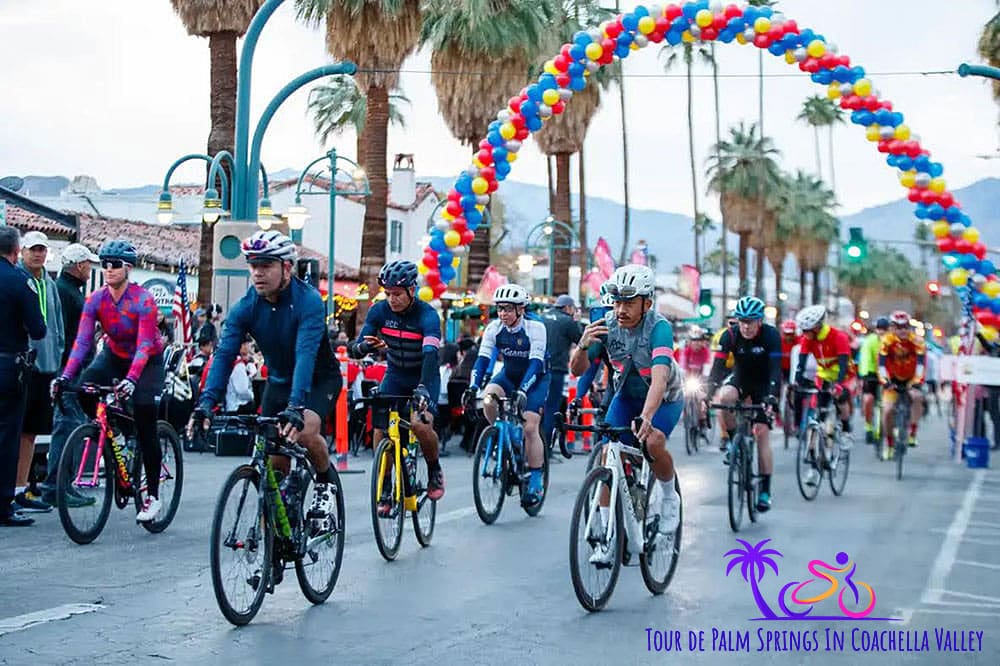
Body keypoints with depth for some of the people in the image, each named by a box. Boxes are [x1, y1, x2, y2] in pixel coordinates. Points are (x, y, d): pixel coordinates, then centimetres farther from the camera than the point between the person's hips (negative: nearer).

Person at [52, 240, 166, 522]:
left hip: (148, 362, -4)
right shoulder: (96, 300, -13)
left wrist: (131, 379, -48)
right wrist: (65, 376, -32)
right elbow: (82, 340, -19)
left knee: (145, 427, -9)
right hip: (114, 356, 4)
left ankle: (153, 496, 0)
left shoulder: (143, 300, -25)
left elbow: (144, 345, -33)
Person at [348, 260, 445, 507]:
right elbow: (355, 349, -17)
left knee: (420, 424, -27)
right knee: (380, 430, -10)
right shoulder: (379, 311, -13)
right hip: (395, 375, 4)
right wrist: (364, 347, -42)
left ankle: (434, 471, 1)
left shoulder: (427, 315, -25)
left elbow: (431, 354, -40)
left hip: (424, 376, -4)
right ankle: (385, 491, 6)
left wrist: (423, 388, -56)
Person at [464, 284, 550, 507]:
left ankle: (536, 482, -7)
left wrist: (522, 391, -44)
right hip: (509, 374, 4)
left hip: (535, 377, -4)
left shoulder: (536, 328, -24)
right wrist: (473, 387, -29)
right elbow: (483, 358, -16)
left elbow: (535, 363, -32)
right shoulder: (494, 328, -13)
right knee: (488, 399, -28)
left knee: (530, 427, -16)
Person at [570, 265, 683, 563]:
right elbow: (578, 370, -18)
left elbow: (659, 376, -45)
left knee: (653, 441, -31)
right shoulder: (606, 325, -18)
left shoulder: (659, 327, -31)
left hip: (664, 398, -4)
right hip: (626, 395, 4)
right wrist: (583, 346, -40)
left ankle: (668, 495, 0)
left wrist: (645, 418, -60)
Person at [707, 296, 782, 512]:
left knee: (762, 433, -11)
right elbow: (718, 366, -23)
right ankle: (729, 442, -10)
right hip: (740, 380, 2)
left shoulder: (771, 335, -23)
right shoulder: (729, 336, -18)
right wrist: (709, 393, -37)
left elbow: (775, 368, -31)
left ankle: (765, 490, -3)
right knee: (724, 397, -33)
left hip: (763, 385, -2)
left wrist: (772, 396, -45)